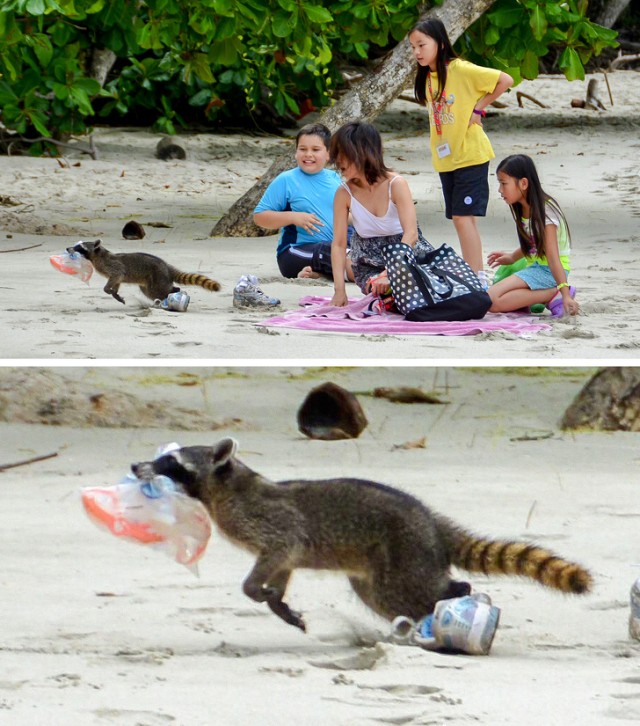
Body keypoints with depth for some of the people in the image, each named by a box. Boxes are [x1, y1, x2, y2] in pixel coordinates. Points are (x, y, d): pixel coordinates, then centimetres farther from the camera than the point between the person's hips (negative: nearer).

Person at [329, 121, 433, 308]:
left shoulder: (396, 185, -16)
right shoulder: (344, 193, -9)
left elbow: (411, 234, -23)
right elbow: (339, 244, -8)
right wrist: (339, 290, -18)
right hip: (369, 264, 0)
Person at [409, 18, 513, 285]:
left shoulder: (461, 70, -15)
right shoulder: (427, 78, 9)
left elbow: (505, 80, -16)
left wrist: (479, 108, -14)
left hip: (470, 155, -8)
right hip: (445, 158, 8)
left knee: (463, 216, -13)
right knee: (460, 218, 10)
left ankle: (478, 277, -14)